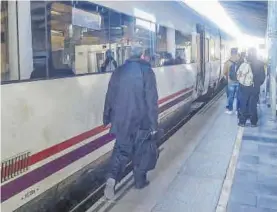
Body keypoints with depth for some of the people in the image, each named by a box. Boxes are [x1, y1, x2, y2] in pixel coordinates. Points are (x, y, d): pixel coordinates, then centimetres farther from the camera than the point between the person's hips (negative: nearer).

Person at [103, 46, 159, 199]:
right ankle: (140, 181, 27)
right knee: (140, 151, 13)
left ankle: (112, 178, -5)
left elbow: (110, 96, 9)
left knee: (121, 148, 14)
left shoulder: (119, 71, 6)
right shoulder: (146, 71, -8)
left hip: (121, 119, 4)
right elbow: (151, 100, -12)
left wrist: (107, 118, 17)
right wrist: (153, 124, -8)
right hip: (140, 119, -3)